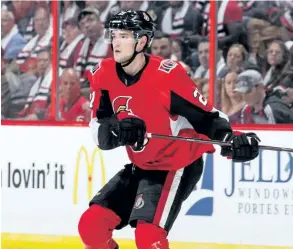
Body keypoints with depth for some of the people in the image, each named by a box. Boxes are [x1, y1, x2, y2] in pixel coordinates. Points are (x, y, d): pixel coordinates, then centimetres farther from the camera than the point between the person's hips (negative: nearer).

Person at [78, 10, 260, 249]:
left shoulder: (167, 74, -22)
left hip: (179, 165, -6)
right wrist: (117, 131, -28)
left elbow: (207, 117, -16)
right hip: (141, 167, 6)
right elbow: (98, 131, -5)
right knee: (91, 224, -3)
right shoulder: (104, 75, -6)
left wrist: (231, 140, -35)